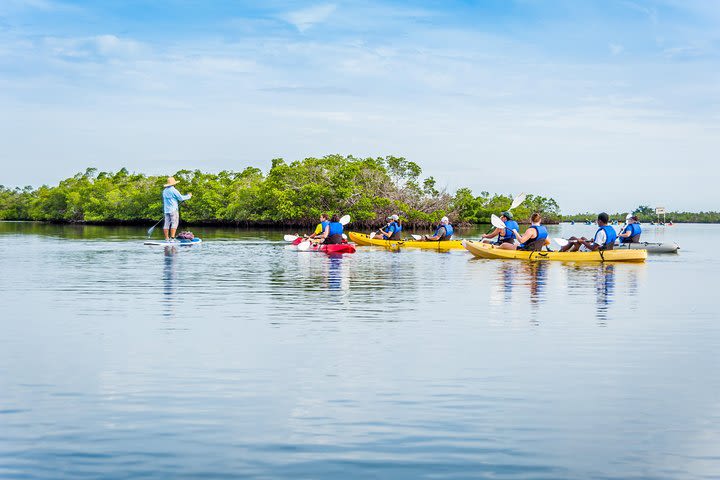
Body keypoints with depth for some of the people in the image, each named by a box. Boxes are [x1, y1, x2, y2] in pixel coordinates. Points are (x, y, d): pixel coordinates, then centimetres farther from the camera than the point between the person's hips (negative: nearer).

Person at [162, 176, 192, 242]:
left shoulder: (164, 191, 13)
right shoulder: (173, 190, -10)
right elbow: (181, 198, -9)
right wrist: (189, 196, 5)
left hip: (166, 209, 7)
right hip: (173, 209, -7)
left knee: (166, 224, 5)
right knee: (174, 223, -5)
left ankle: (167, 238, 5)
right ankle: (172, 238, -13)